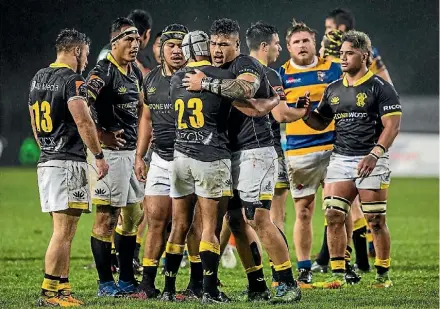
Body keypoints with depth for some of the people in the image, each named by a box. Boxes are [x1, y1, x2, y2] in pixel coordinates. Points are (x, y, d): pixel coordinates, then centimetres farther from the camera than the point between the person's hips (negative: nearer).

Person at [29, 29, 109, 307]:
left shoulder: (39, 78, 15)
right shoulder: (72, 81, -12)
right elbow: (83, 121, -20)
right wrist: (99, 155, -11)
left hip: (47, 161, 9)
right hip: (68, 163, -9)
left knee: (64, 231, 15)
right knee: (63, 232, -7)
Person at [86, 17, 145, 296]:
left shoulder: (136, 72, 12)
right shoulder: (104, 72, -15)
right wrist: (102, 135, -19)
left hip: (132, 151, 9)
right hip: (112, 151, -9)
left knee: (133, 215, 14)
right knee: (107, 218, -5)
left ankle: (127, 279, 23)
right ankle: (106, 283, 0)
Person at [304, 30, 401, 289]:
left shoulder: (380, 88, -5)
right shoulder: (333, 90, 14)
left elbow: (392, 125, -11)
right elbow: (320, 123, 23)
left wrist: (374, 154, -23)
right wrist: (305, 112, 0)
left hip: (371, 161, -5)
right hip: (340, 159, 5)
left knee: (376, 221, -4)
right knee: (334, 216, -4)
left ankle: (383, 275, 8)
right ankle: (338, 275, 2)